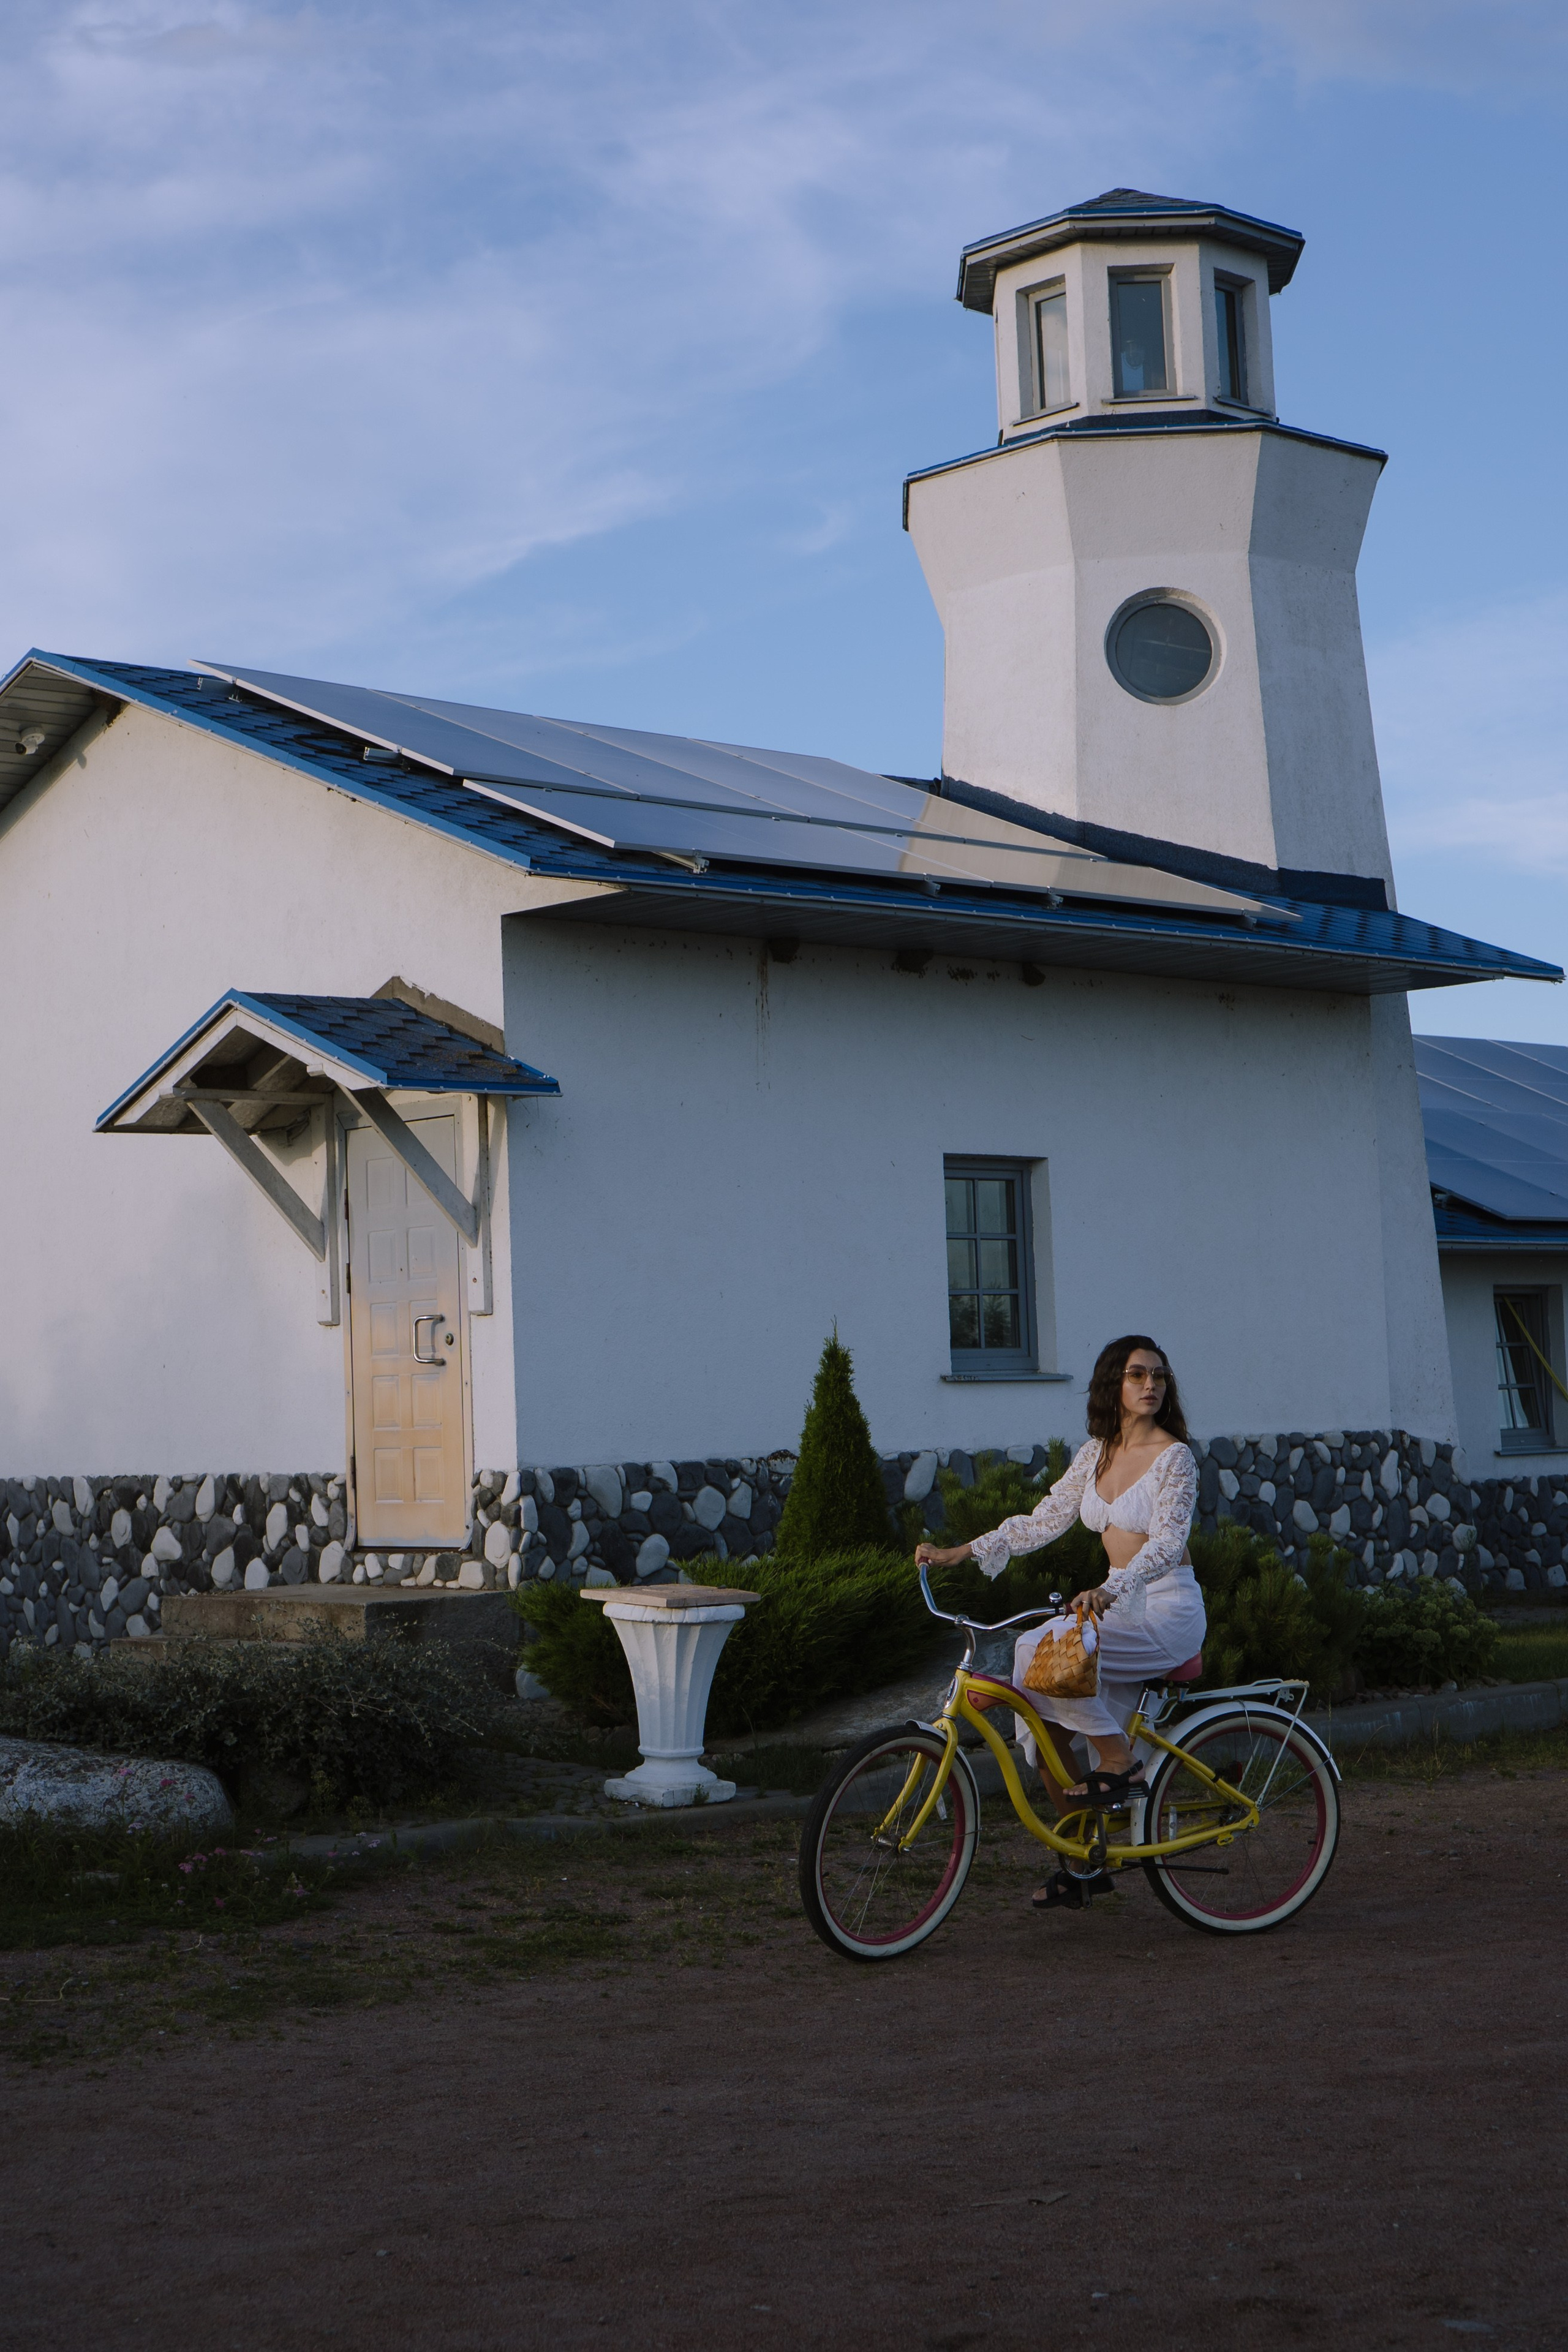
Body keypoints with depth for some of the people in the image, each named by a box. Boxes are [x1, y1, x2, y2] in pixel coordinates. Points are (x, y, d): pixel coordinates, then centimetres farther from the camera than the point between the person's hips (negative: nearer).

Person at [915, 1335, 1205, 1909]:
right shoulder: (1096, 1453, 9)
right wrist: (961, 1553, 1)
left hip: (1167, 1608, -7)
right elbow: (1045, 1520, 10)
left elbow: (1167, 1542, -22)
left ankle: (1120, 1761, -11)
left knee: (1040, 1651, -28)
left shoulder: (1173, 1457, -11)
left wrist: (1110, 1591, -39)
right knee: (1043, 1726, -6)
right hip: (1119, 1601, 7)